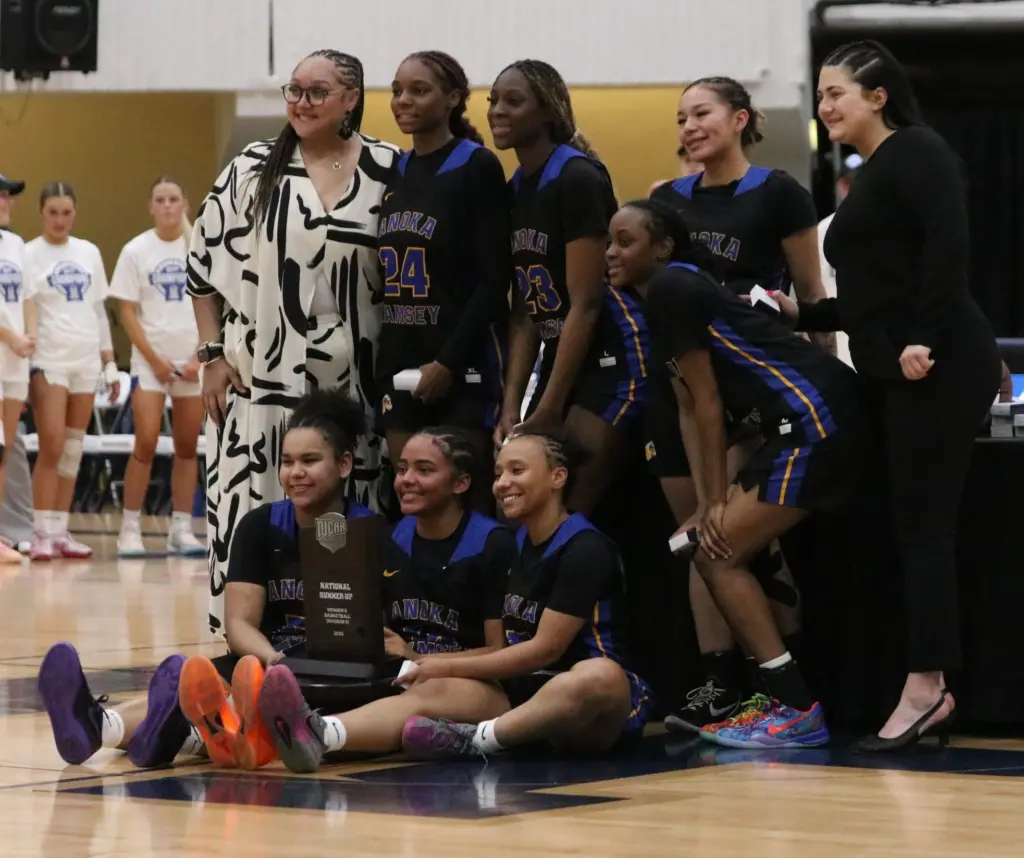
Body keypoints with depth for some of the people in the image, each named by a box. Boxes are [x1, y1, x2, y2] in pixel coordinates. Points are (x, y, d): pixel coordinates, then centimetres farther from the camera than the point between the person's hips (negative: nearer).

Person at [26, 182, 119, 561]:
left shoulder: (89, 252, 11)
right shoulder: (29, 254, -2)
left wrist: (110, 363, 13)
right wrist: (25, 363, -16)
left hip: (86, 360, 5)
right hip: (48, 361, -5)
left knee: (73, 450, 5)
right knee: (51, 447, -11)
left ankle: (60, 531, 10)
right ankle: (42, 534, -7)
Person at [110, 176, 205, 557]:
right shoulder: (136, 250, -1)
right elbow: (128, 312, -1)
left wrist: (202, 357, -7)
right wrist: (153, 359, -9)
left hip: (194, 361, 2)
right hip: (151, 359, -2)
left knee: (187, 447, 5)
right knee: (145, 444, -10)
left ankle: (181, 529, 10)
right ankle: (130, 529, -5)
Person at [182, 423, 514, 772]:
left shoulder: (493, 545, -2)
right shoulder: (389, 543, 13)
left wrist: (417, 658, -12)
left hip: (474, 687, -6)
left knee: (428, 696, -42)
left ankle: (319, 734, -73)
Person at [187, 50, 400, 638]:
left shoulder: (388, 172, 2)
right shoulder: (253, 170, 5)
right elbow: (204, 263, 10)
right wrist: (213, 356, 4)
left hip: (352, 384, 0)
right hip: (263, 379, 0)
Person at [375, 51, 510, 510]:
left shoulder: (477, 168, -6)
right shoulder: (394, 173, 13)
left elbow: (493, 280, -11)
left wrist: (448, 362, -16)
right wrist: (378, 363, 9)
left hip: (460, 367, -6)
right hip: (398, 365, 6)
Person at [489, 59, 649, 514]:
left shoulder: (577, 179, -15)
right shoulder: (514, 190, 9)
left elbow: (585, 304, -17)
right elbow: (524, 310, 9)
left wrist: (549, 411, -17)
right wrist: (511, 406, 0)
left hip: (615, 361, -8)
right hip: (561, 358, 8)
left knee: (567, 507, -16)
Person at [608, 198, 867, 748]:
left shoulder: (671, 288, -9)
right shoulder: (662, 298, 20)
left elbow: (708, 402, -10)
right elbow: (690, 411, 15)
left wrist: (718, 502, -6)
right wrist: (707, 506, 6)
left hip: (814, 417, -10)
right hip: (802, 421, 10)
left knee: (718, 553, -8)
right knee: (712, 546, 14)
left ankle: (797, 711, -10)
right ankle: (778, 697, 16)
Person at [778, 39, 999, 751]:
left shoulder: (915, 152, -4)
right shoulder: (869, 178, 23)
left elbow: (949, 243, -18)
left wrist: (923, 341, -24)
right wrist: (800, 315, 21)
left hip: (937, 367, -10)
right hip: (892, 375, 10)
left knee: (924, 525, -9)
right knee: (912, 527, 7)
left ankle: (925, 687, -8)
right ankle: (933, 695, 8)